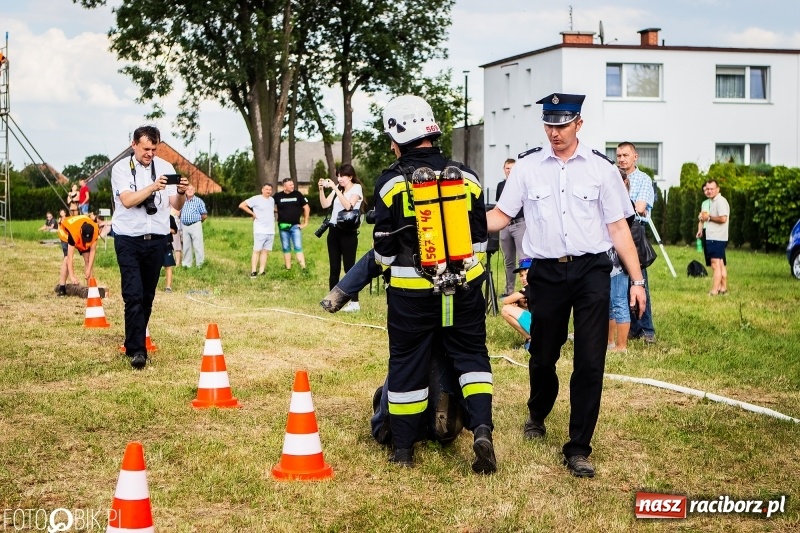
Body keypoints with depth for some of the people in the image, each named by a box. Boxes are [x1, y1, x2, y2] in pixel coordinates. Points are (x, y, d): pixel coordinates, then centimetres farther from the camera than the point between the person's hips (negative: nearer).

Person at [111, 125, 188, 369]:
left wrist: (181, 193, -22)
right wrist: (153, 187, -30)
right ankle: (137, 350, -13)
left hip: (157, 239, 3)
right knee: (133, 296, -12)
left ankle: (134, 344, 22)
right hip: (129, 240, -3)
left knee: (147, 297, 9)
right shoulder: (121, 168, -3)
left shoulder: (165, 167, 5)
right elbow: (127, 200, -17)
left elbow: (176, 205, 0)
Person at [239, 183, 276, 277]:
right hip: (260, 231, -6)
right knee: (257, 250, -8)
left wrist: (274, 210, 14)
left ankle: (262, 272, 7)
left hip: (271, 231, 6)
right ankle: (253, 271, -7)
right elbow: (242, 205, -7)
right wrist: (253, 213, -8)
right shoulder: (256, 199, -6)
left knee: (266, 251, 5)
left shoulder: (272, 200, 13)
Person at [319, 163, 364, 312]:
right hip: (333, 230, 6)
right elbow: (325, 204, 5)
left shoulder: (356, 189, -5)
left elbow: (348, 205, -22)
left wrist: (335, 188, -24)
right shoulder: (337, 189, 13)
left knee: (349, 267, -7)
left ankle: (354, 302, -4)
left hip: (348, 232, -6)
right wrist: (321, 189, -8)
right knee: (334, 268, 7)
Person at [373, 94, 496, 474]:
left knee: (407, 363, 8)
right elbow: (480, 238, 8)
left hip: (412, 292, -2)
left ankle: (403, 448, 15)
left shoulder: (391, 183, -9)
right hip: (464, 286, 3)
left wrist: (388, 266, 17)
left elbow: (384, 248, -4)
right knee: (472, 355, 14)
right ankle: (482, 428, -6)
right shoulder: (466, 177, 1)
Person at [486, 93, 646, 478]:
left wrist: (637, 280, -1)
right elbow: (501, 215, 6)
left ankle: (578, 449, 5)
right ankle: (537, 415, 44)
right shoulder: (527, 166, 4)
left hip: (591, 272, -1)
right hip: (546, 272, 1)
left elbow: (618, 228, 3)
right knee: (543, 356, 14)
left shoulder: (601, 168, 2)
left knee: (590, 361, -5)